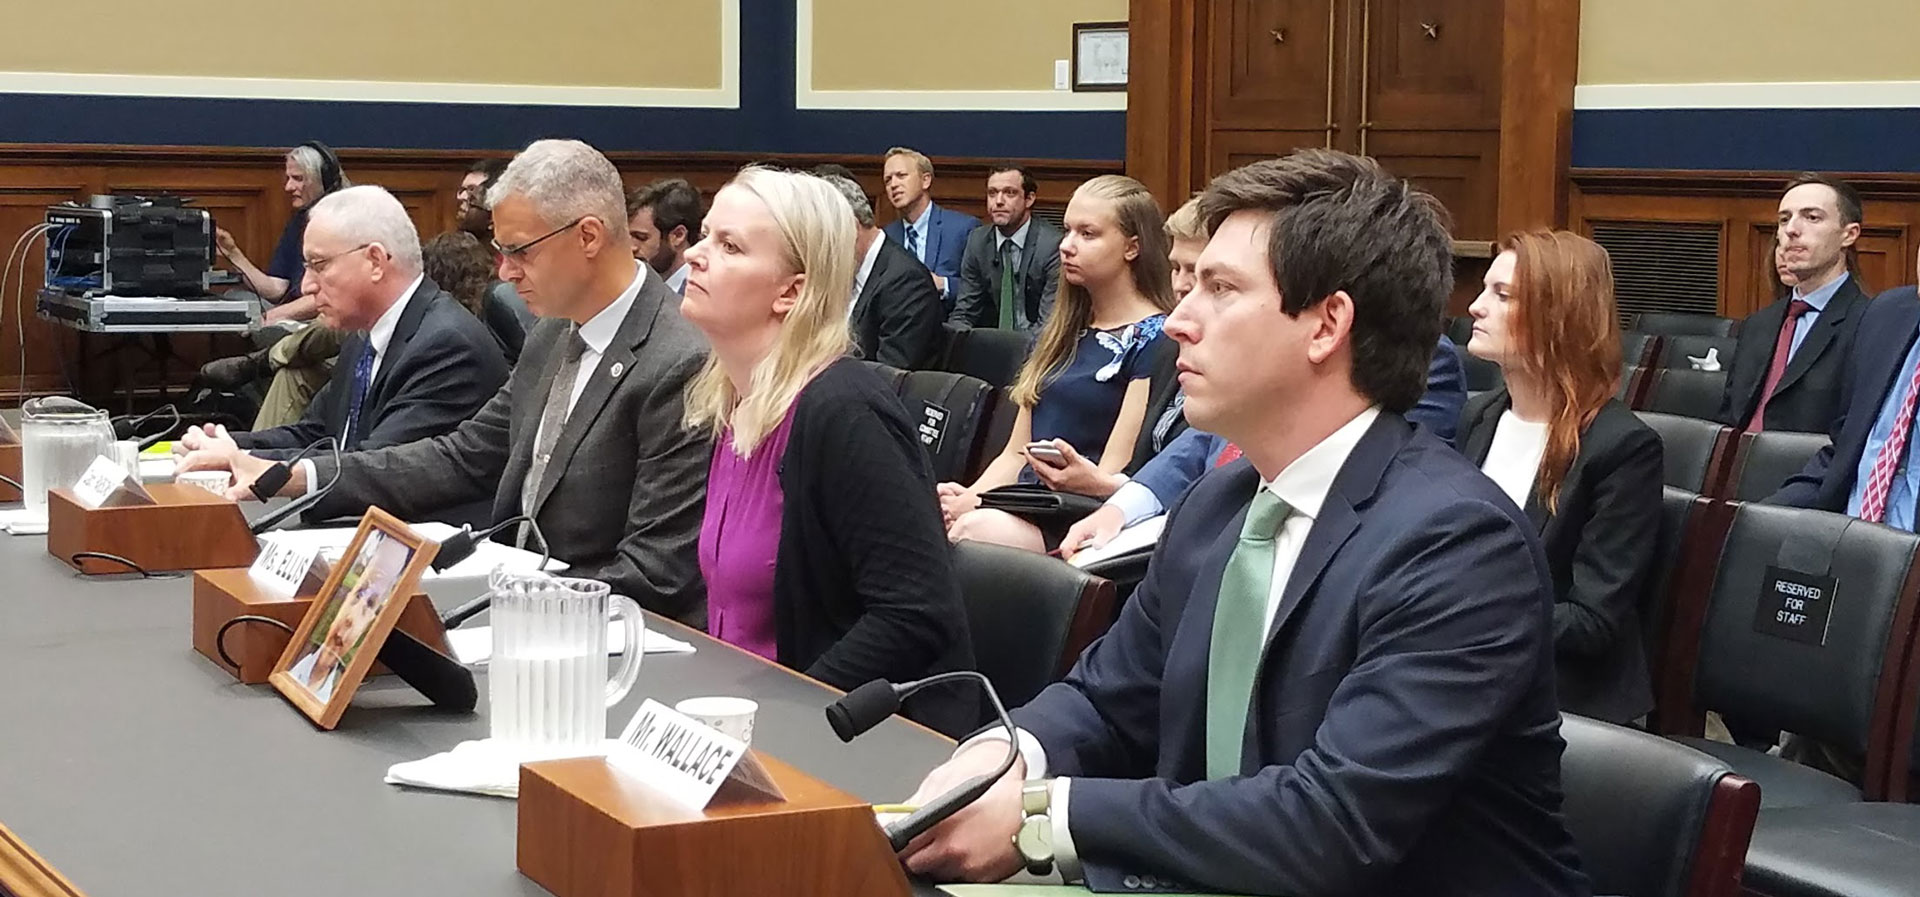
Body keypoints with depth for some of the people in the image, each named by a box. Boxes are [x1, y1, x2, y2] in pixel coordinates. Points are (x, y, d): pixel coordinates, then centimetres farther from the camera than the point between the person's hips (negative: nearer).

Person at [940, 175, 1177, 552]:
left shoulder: (1153, 341, -1)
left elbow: (1116, 476, -8)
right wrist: (968, 497, -3)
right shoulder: (1063, 331, 23)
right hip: (1024, 506, 6)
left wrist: (979, 504, -17)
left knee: (976, 530, -37)